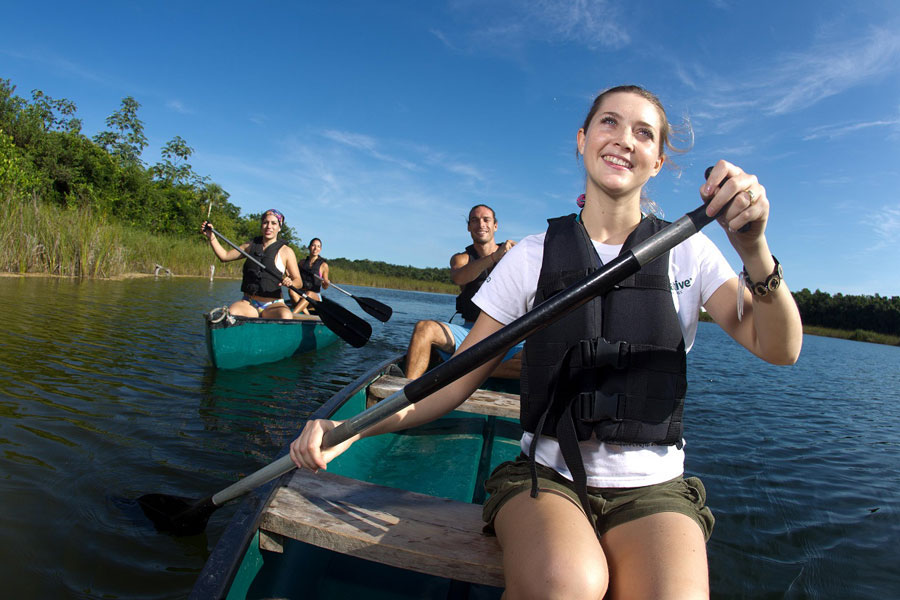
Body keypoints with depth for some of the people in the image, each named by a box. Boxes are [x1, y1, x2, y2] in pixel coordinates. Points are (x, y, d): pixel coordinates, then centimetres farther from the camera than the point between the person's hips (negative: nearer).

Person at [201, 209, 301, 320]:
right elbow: (224, 256, 18)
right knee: (230, 312, -30)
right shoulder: (251, 245, 14)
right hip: (248, 303, 3)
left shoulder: (286, 251, 1)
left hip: (273, 306, -3)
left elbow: (298, 280, 1)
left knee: (286, 316, -37)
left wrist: (291, 283, -22)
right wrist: (211, 237, 7)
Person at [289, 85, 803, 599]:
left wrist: (753, 248, -25)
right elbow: (459, 379, -1)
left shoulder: (687, 253, 4)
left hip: (653, 489, 1)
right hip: (546, 478, 0)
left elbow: (780, 350, -7)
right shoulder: (535, 255, 1)